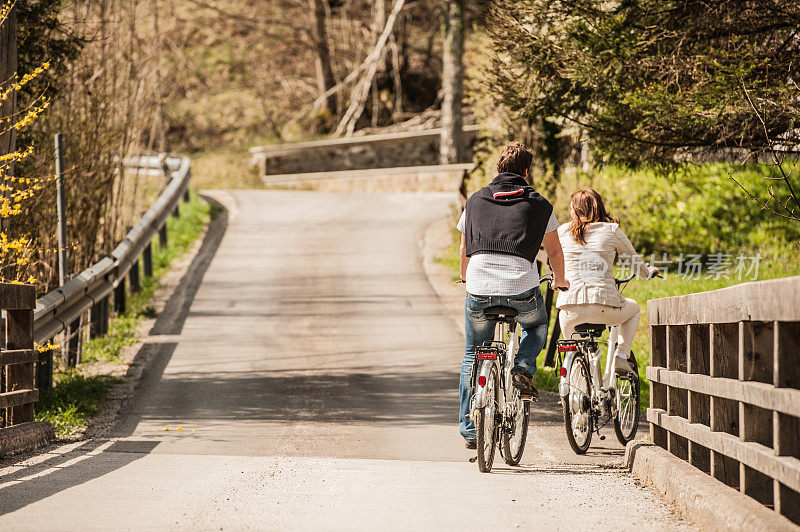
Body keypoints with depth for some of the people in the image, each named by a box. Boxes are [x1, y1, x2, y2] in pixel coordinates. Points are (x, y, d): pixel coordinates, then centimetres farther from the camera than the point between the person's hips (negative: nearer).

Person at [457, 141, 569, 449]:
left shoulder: (475, 201, 17)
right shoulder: (538, 204, 11)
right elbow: (554, 251, 21)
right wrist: (560, 280, 41)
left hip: (479, 289, 2)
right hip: (522, 289, -2)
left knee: (473, 356, 20)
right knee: (538, 326, 32)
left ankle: (469, 430, 17)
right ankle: (523, 368, 5)